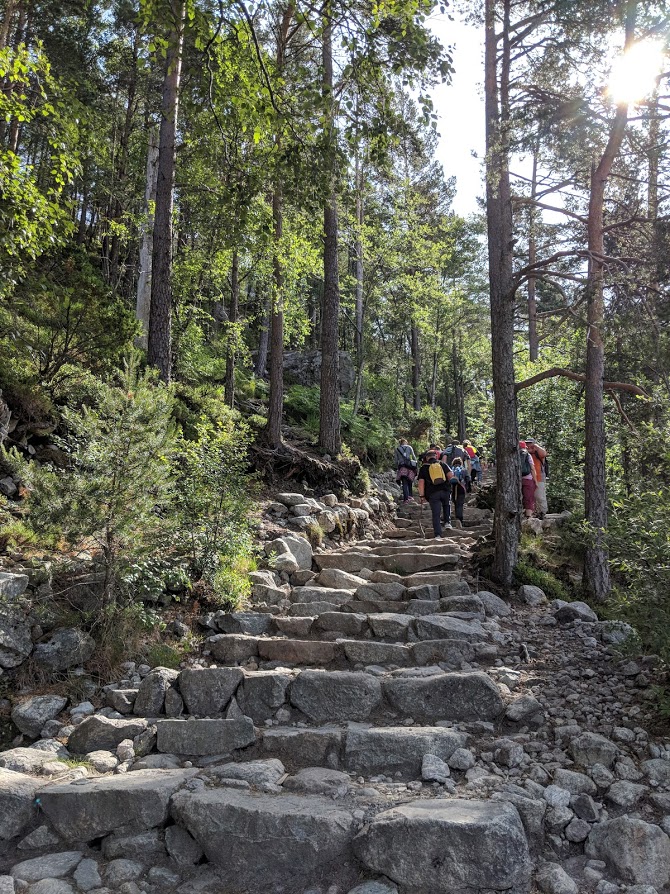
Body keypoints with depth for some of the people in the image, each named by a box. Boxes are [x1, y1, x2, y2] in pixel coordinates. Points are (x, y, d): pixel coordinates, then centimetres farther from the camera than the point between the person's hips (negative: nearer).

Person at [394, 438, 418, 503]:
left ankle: (406, 498, -21)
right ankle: (410, 496, 7)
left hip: (402, 467, -1)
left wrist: (396, 469, 17)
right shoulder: (409, 447, 13)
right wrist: (416, 465, 11)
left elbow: (396, 460, 11)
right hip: (410, 466, 1)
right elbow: (414, 457, 6)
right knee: (409, 482, 14)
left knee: (404, 483, -8)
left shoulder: (397, 449, 13)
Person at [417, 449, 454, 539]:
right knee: (447, 505, 32)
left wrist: (421, 496, 1)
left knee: (436, 514, 0)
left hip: (433, 493, -1)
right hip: (445, 490, 2)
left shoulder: (423, 468, 6)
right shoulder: (442, 464, 10)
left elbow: (421, 482, -2)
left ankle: (438, 535, -3)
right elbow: (451, 475, -1)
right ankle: (448, 522, 21)